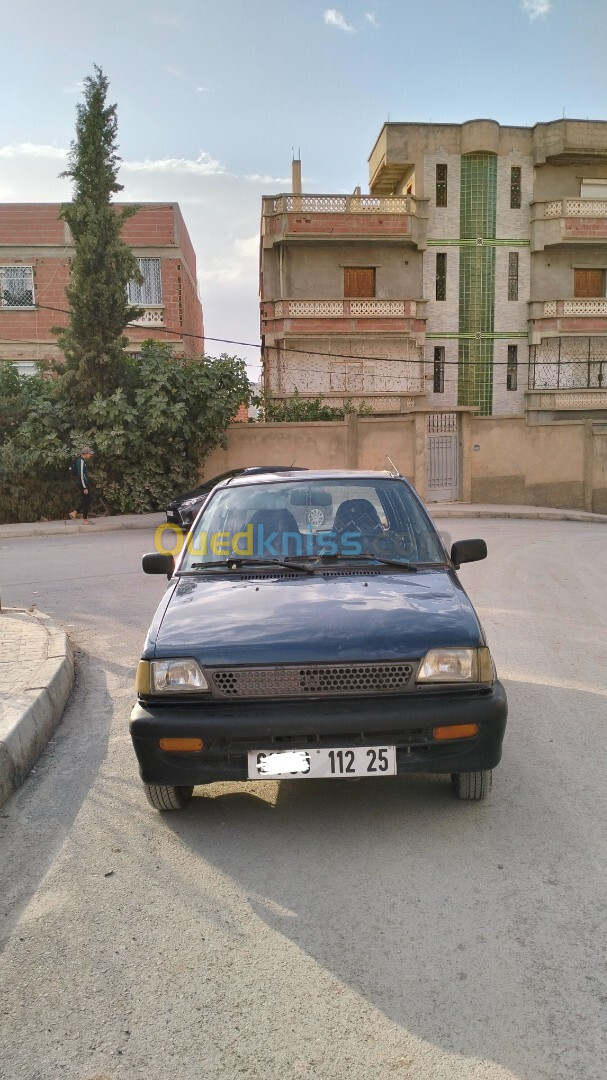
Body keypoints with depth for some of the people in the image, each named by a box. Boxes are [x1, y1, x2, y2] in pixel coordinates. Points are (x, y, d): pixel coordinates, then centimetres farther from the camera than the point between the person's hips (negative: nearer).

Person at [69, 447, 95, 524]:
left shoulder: (83, 461, 11)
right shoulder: (81, 462, -19)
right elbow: (81, 476, -22)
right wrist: (85, 488, -22)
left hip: (85, 483, 10)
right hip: (83, 484, -10)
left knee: (84, 501, 18)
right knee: (86, 501, -1)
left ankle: (74, 513, 25)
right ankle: (85, 520, 7)